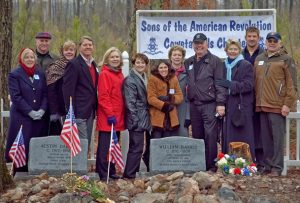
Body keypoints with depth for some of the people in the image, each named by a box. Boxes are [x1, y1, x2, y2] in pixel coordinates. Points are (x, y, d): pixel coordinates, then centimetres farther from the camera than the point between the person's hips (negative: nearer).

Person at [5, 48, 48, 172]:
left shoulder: (40, 74, 13)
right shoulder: (14, 75, -1)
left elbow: (45, 94, 10)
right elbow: (15, 97, -9)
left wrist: (42, 110, -7)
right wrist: (30, 112, -14)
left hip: (39, 119, 4)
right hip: (21, 119, -4)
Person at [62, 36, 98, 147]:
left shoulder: (93, 64, 17)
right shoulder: (73, 64, -8)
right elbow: (67, 89, -13)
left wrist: (95, 108, 14)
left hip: (90, 112, 8)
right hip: (79, 112, -8)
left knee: (87, 144, 9)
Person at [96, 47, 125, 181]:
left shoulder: (119, 74, 15)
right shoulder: (104, 74, -9)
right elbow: (103, 97, -15)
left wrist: (121, 115, 14)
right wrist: (110, 114, -19)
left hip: (117, 118, 8)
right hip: (107, 118, -8)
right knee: (105, 147, -4)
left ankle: (112, 172, 23)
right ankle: (103, 174, -1)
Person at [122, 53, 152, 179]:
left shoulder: (145, 79, 16)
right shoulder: (130, 80, -9)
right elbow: (130, 102, -14)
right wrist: (135, 120, -19)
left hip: (145, 120, 8)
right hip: (137, 120, -8)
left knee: (136, 148, 9)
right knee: (136, 148, -9)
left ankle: (129, 174, 14)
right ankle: (129, 175, -5)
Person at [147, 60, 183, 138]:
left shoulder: (174, 79, 11)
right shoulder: (153, 79, -3)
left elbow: (180, 96, 7)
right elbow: (151, 98, -10)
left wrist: (171, 98, -13)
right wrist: (163, 105, -20)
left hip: (171, 119, 4)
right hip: (157, 118, -4)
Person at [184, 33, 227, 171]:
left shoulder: (215, 61, 0)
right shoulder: (189, 62, 15)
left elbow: (220, 84, -5)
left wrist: (220, 103, -11)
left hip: (209, 104, -5)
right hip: (194, 104, 5)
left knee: (210, 134, -9)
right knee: (197, 135, 8)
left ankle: (211, 165, -4)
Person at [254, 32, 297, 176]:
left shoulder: (286, 60, -1)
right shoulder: (259, 59, 16)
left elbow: (292, 84, -5)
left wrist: (287, 104, -12)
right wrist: (257, 101, 12)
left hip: (277, 106, -6)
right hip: (262, 105, 6)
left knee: (277, 137, -4)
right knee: (266, 138, 9)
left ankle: (277, 168, 0)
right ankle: (267, 166, 15)